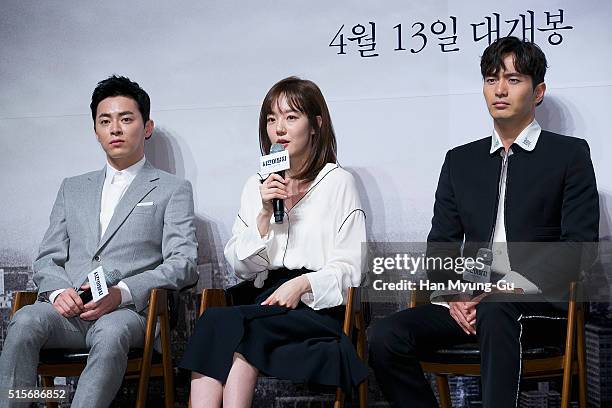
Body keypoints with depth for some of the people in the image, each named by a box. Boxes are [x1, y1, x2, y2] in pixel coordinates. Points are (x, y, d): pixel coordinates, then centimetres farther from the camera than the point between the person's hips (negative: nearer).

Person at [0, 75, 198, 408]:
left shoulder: (173, 190, 12)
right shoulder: (73, 188, 26)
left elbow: (182, 263, 0)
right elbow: (48, 257, 20)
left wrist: (121, 293, -16)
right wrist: (57, 291, -5)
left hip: (129, 312, -3)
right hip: (68, 310, 3)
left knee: (111, 332, -38)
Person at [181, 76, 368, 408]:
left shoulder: (338, 182, 4)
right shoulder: (257, 186, 18)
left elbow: (350, 269, -1)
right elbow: (241, 266, 9)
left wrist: (303, 284, -19)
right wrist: (265, 214, -4)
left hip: (318, 305, -4)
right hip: (265, 299, 4)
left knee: (218, 324, -30)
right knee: (216, 322, -31)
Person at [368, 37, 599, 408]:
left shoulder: (570, 154, 8)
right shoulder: (460, 161, 20)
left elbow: (579, 244, -2)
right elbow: (441, 243, 15)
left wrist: (510, 288, -15)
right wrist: (453, 294, -7)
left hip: (539, 299, -4)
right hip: (470, 299, 4)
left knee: (495, 311, -39)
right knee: (385, 337, -21)